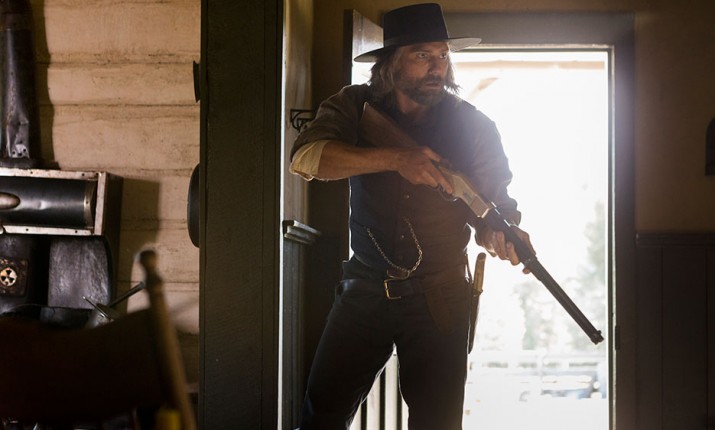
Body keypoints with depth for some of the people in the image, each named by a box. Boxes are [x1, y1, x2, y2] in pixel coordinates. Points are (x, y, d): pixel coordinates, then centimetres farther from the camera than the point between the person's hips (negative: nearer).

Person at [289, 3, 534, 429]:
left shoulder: (473, 126, -4)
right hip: (365, 291, 1)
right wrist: (394, 159, -31)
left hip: (440, 299, -1)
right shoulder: (356, 106, -3)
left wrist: (502, 235, -28)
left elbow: (494, 203, -3)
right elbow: (305, 157, -20)